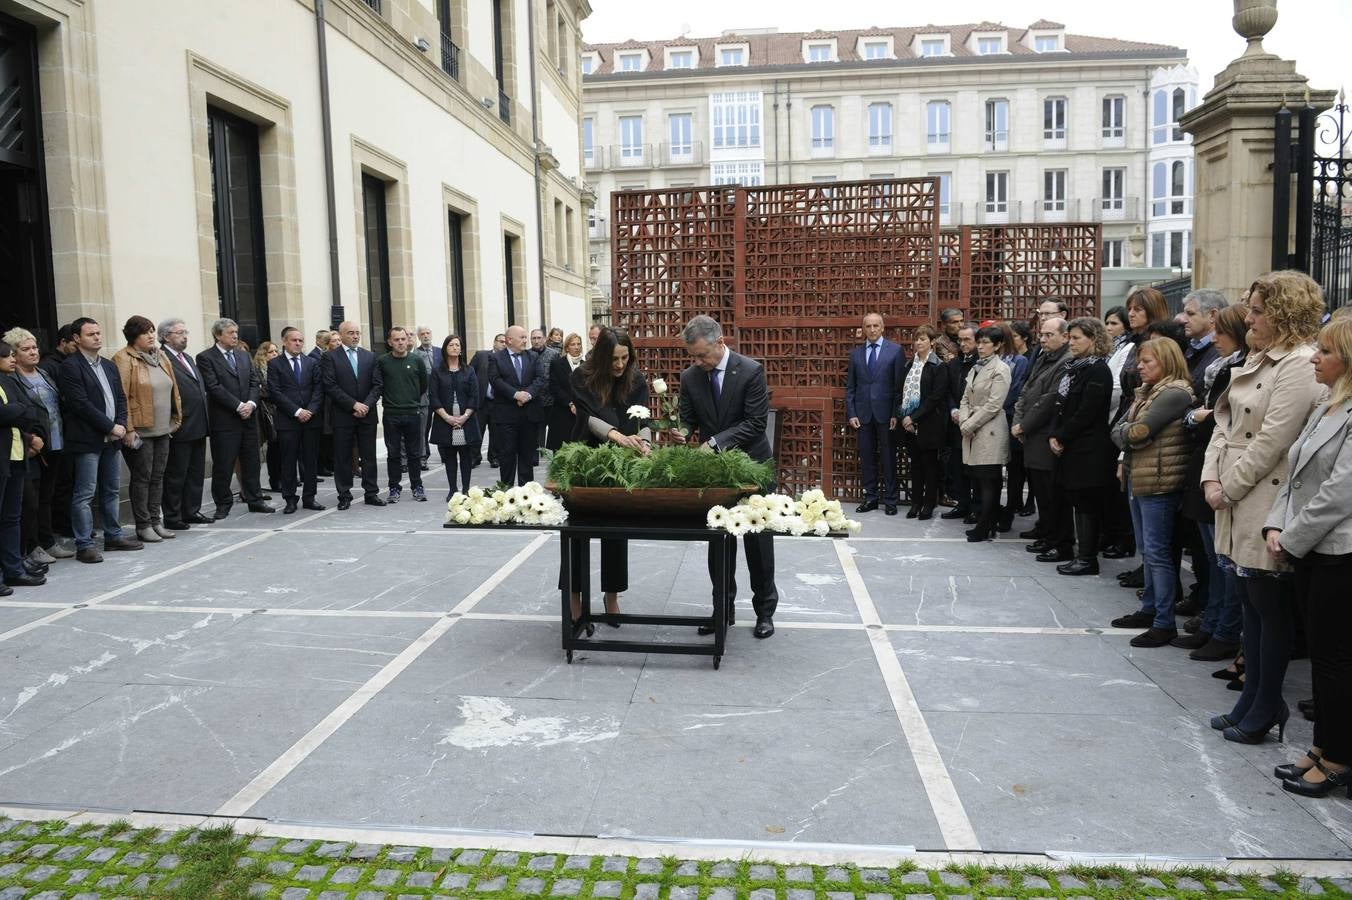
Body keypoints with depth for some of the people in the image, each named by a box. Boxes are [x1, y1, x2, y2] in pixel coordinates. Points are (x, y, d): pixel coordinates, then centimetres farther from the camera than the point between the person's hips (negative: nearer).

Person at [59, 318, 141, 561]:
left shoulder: (109, 366, 16)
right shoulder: (70, 367, -8)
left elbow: (121, 398, 14)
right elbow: (80, 404, -15)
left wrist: (121, 425, -3)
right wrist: (110, 427, -14)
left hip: (111, 439, 7)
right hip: (87, 439, -7)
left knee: (111, 491, 14)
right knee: (85, 493, -4)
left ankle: (113, 536, 23)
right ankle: (84, 545, 0)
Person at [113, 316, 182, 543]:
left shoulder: (160, 357, 13)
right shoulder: (123, 359, -10)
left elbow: (172, 390, 18)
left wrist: (176, 418, 14)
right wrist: (128, 429, -18)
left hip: (162, 429, 7)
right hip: (139, 431, -7)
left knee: (158, 476, 11)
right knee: (142, 477, -1)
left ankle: (155, 521, 19)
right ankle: (143, 525, 7)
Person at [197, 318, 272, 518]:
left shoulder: (243, 355, 15)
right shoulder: (206, 357, -4)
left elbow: (255, 381, 10)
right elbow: (214, 387, -13)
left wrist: (251, 403, -8)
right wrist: (238, 406, -16)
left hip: (248, 417, 6)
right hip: (224, 420, -6)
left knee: (252, 462, 10)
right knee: (223, 465, 0)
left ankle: (254, 500, 19)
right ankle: (223, 504, 11)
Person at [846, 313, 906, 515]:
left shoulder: (896, 350, 0)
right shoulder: (855, 353, 9)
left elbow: (900, 385, -3)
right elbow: (850, 387, 10)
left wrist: (896, 414, -9)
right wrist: (851, 413, 0)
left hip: (886, 413, -3)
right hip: (863, 413, 3)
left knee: (888, 458, 3)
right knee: (866, 458, 7)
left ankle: (890, 500, 11)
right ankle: (870, 497, 17)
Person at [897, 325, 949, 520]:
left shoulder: (938, 366, -6)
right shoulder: (909, 365, 13)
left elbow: (936, 397, -13)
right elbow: (900, 391, 11)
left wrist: (914, 418, -16)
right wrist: (903, 417, -3)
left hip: (928, 424, -5)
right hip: (909, 423, 5)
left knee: (930, 464, 3)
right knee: (915, 463, 10)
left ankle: (929, 505, 11)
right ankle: (916, 502, 18)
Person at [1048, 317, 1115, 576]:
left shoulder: (1098, 371, -12)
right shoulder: (1072, 368, 15)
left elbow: (1085, 413, -17)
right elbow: (1061, 405, 12)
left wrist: (1062, 437, -12)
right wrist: (1053, 435, -1)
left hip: (1089, 449, -9)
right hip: (1069, 447, 9)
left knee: (1087, 502, -3)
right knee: (1077, 500, 11)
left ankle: (1088, 558, 3)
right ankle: (1083, 553, 18)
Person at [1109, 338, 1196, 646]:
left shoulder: (1175, 393, -14)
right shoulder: (1148, 391, 15)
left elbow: (1138, 433, -20)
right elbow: (1118, 429, 11)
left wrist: (1123, 431, 0)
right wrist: (1124, 461, -5)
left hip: (1159, 482, -9)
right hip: (1137, 479, 9)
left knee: (1157, 552, -6)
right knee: (1147, 551, 16)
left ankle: (1165, 623, 0)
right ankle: (1149, 609, 27)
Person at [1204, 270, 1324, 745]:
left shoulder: (1301, 366, -15)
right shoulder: (1257, 360, 14)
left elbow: (1271, 441, -19)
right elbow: (1225, 422, 12)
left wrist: (1230, 488, -12)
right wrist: (1211, 476, 0)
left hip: (1266, 502, -9)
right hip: (1237, 503, 9)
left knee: (1271, 609, 3)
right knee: (1251, 605, 16)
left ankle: (1266, 708, 16)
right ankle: (1253, 700, 27)